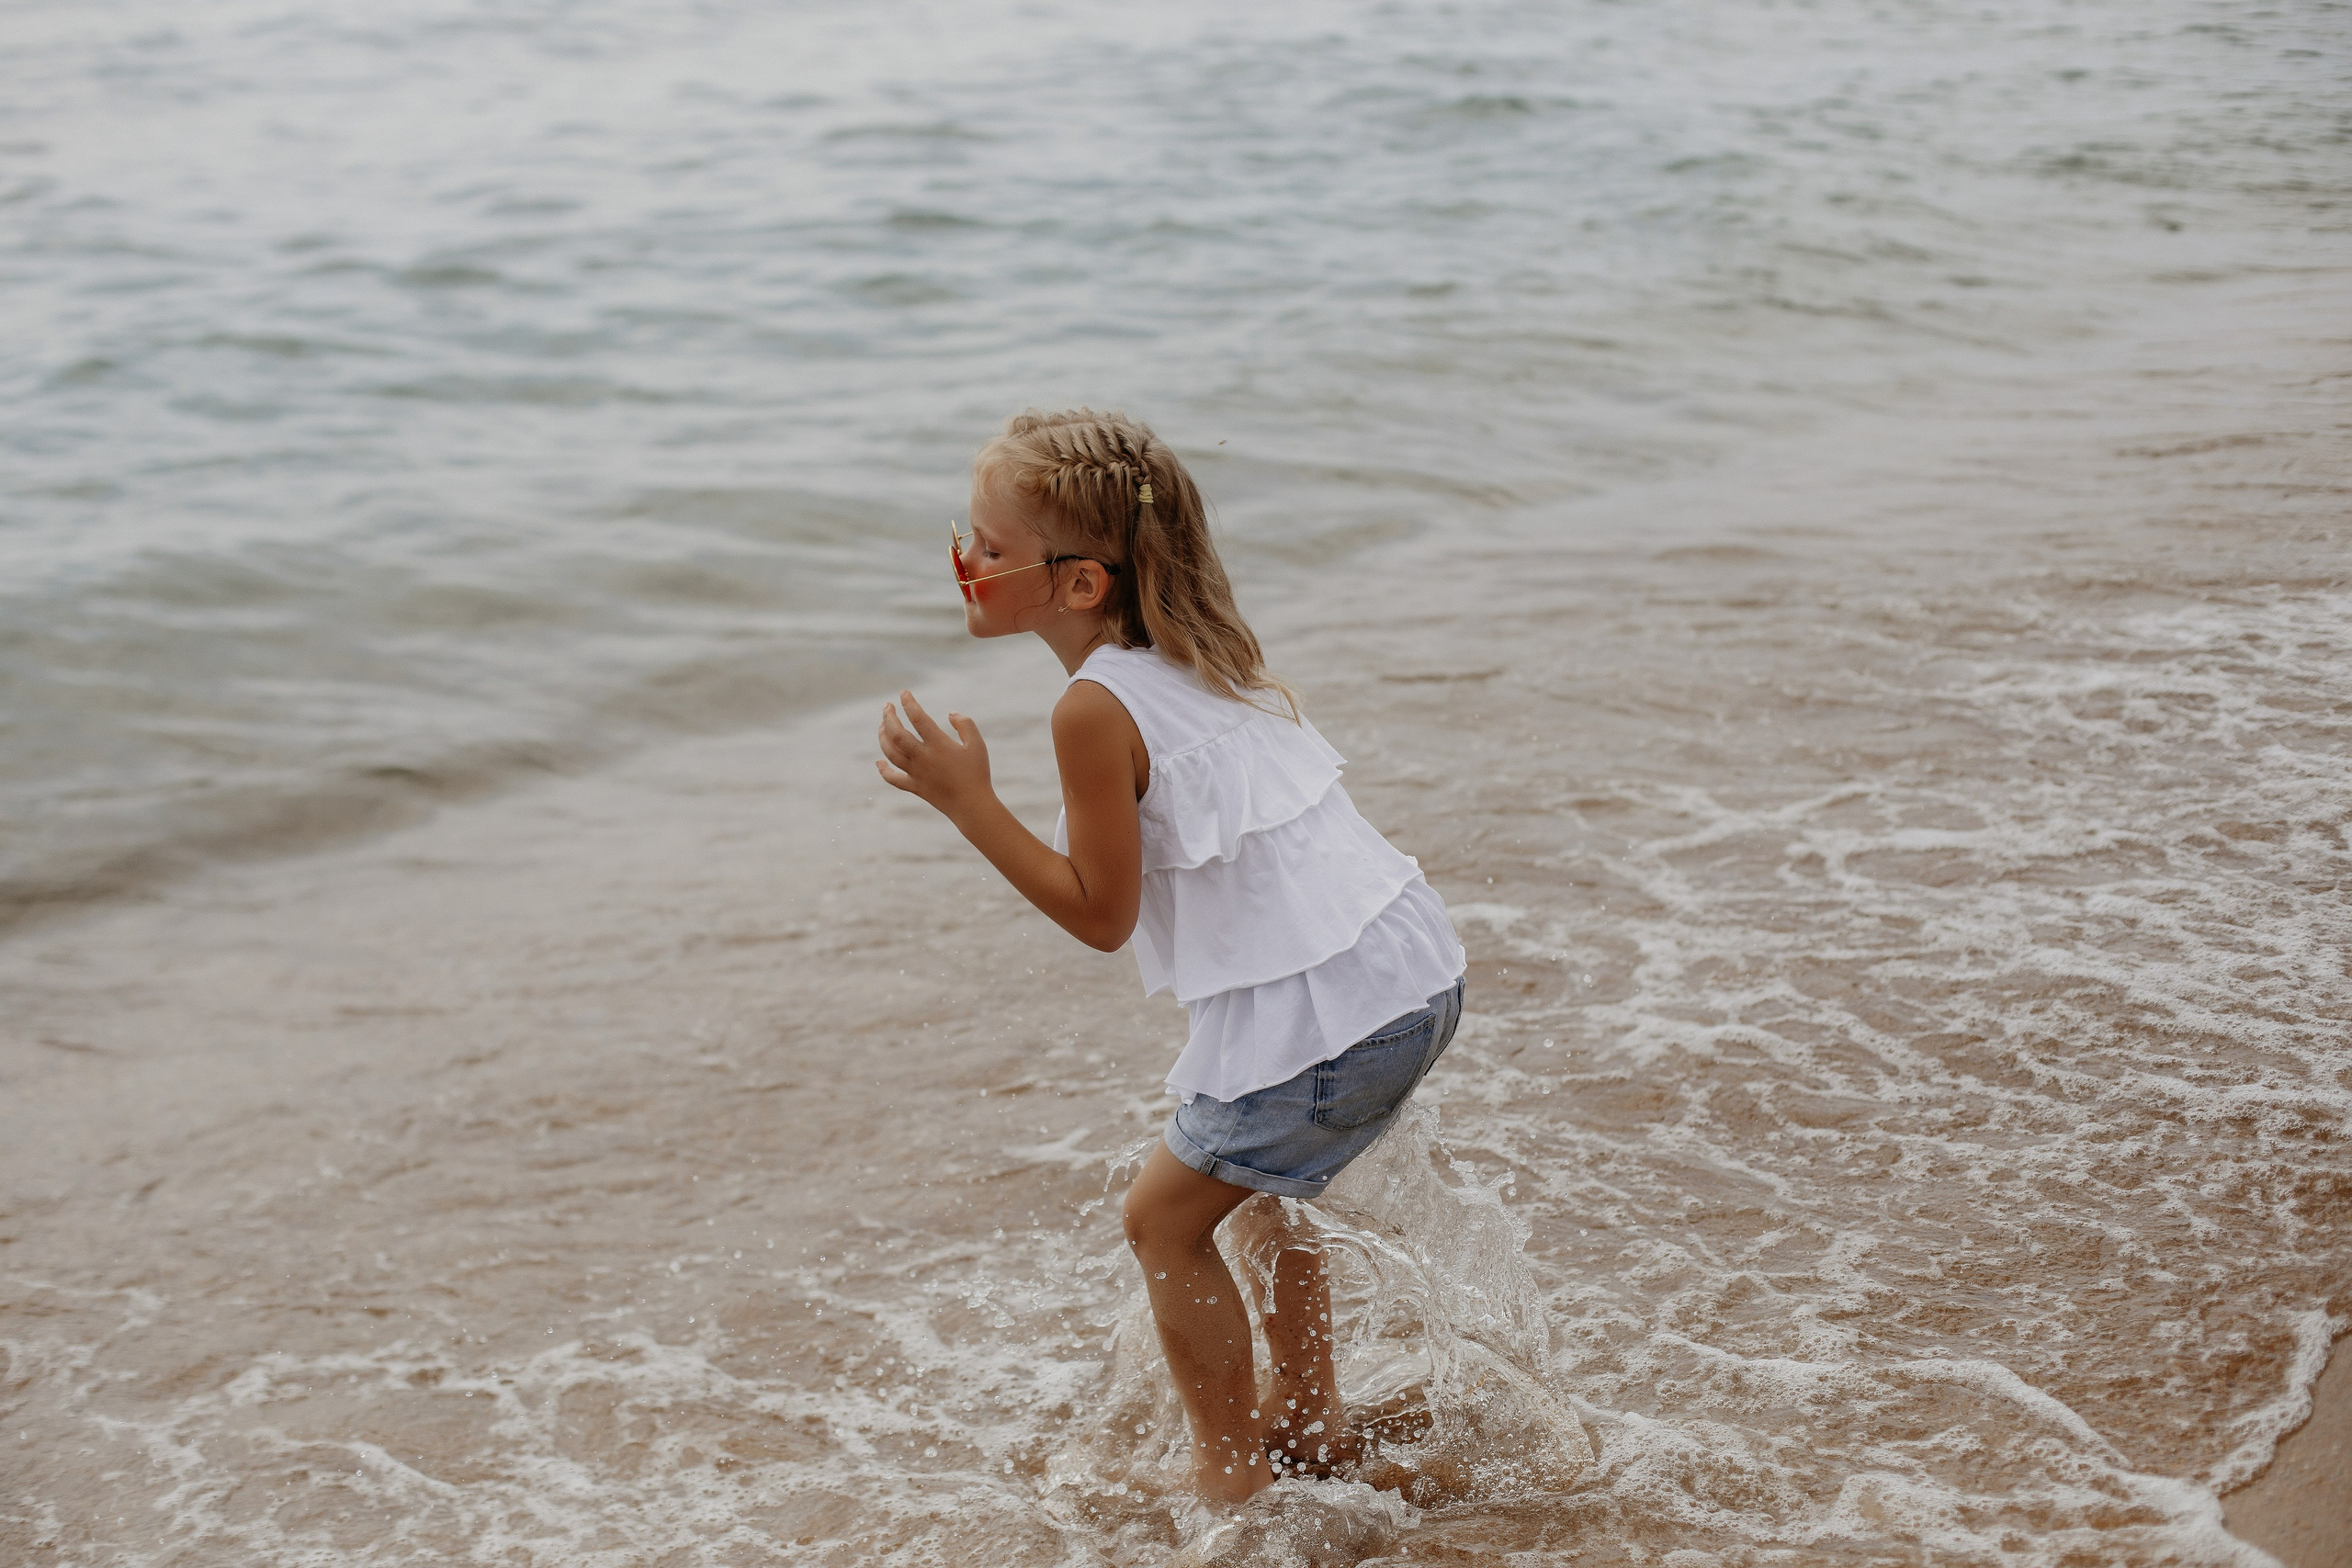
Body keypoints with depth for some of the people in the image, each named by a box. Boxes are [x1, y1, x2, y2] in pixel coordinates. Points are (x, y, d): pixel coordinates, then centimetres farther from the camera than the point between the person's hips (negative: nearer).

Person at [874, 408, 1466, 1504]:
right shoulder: (1213, 650, 10)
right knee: (1252, 1187, 29)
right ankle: (1310, 1423, 41)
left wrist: (964, 799, -10)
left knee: (1165, 1220, 12)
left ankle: (1230, 1473, 22)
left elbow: (1100, 916, -9)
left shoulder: (1097, 708, -14)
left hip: (1318, 1010, -9)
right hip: (1417, 963, 9)